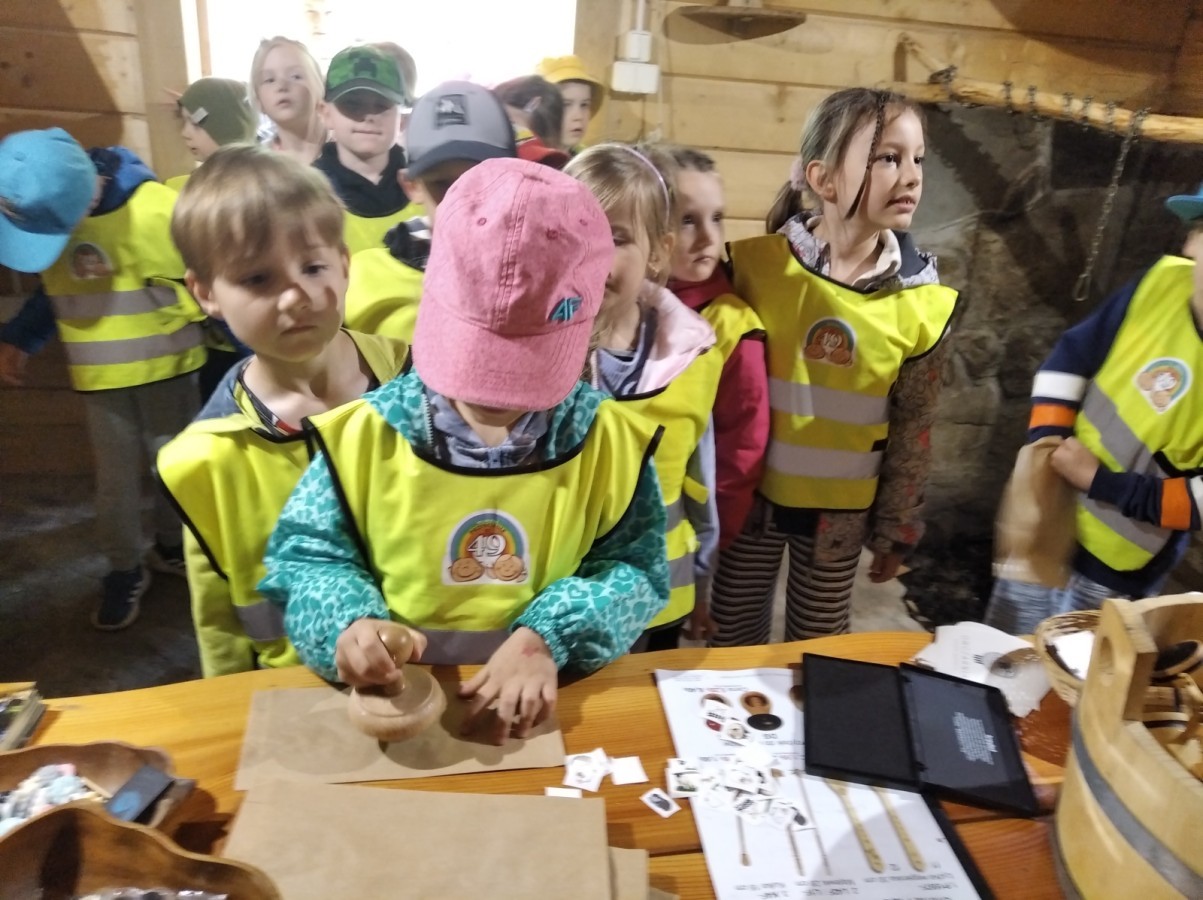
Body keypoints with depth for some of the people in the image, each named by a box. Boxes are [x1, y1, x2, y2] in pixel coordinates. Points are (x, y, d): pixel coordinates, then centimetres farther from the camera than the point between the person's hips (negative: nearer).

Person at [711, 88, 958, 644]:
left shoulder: (924, 302, -10)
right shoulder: (756, 265, -16)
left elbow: (913, 427, -1)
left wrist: (897, 526, 5)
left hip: (841, 508, 1)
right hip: (749, 492, -1)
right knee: (732, 651, 16)